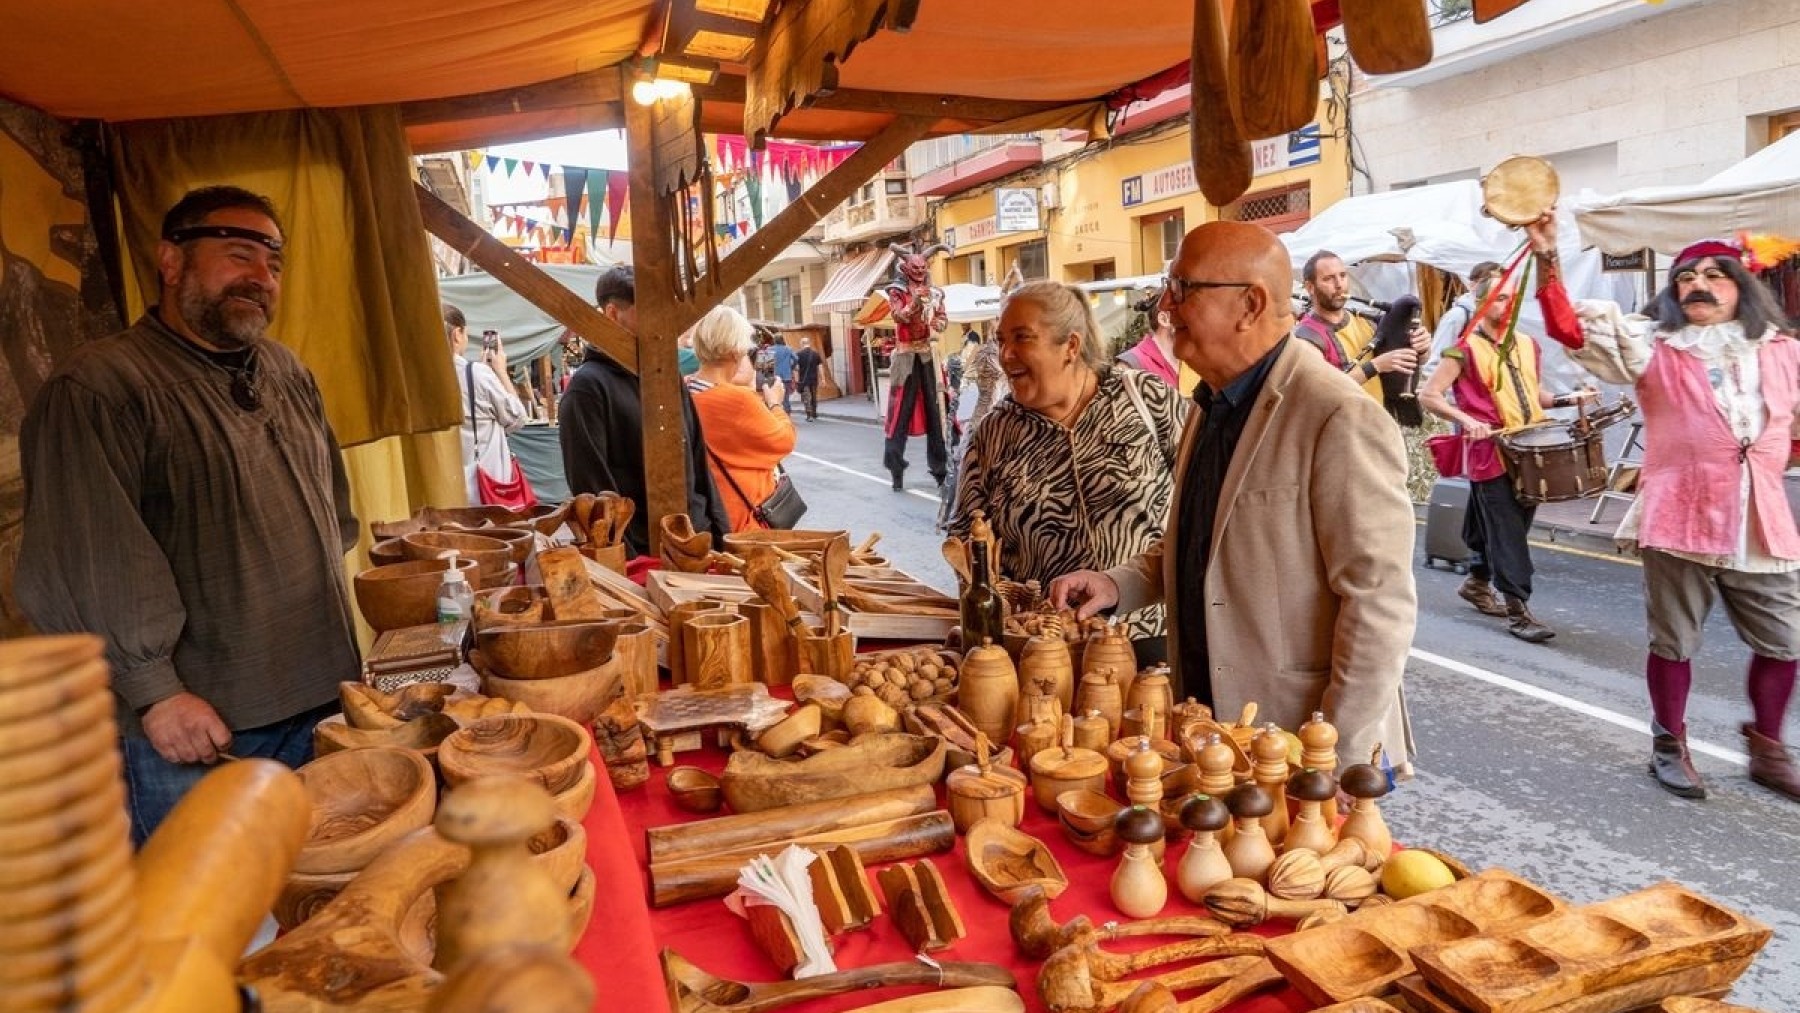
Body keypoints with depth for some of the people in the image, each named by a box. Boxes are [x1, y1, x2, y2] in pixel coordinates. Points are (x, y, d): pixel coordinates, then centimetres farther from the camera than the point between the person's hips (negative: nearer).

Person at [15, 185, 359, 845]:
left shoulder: (288, 373, 12)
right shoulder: (97, 388, -12)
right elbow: (85, 565, -18)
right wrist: (156, 691, -18)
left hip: (318, 698, 7)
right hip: (193, 726, -7)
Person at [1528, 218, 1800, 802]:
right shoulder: (1653, 346, -1)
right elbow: (1571, 328, -15)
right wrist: (1548, 259, -26)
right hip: (1678, 521, -3)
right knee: (1673, 642, 7)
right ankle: (1670, 746, 24)